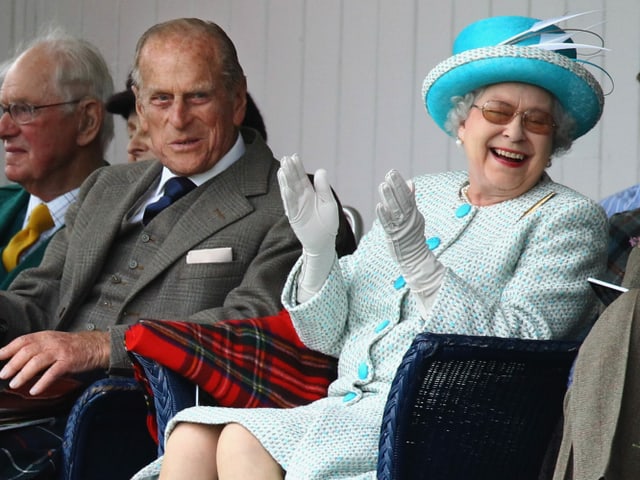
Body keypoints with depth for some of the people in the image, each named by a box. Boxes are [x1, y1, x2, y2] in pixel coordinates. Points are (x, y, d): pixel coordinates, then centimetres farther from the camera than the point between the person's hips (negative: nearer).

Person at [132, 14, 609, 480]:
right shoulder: (422, 195, 20)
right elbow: (329, 335, 19)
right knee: (192, 440, -18)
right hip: (348, 408, 6)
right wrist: (317, 248, 0)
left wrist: (419, 263, -18)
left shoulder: (570, 219, 3)